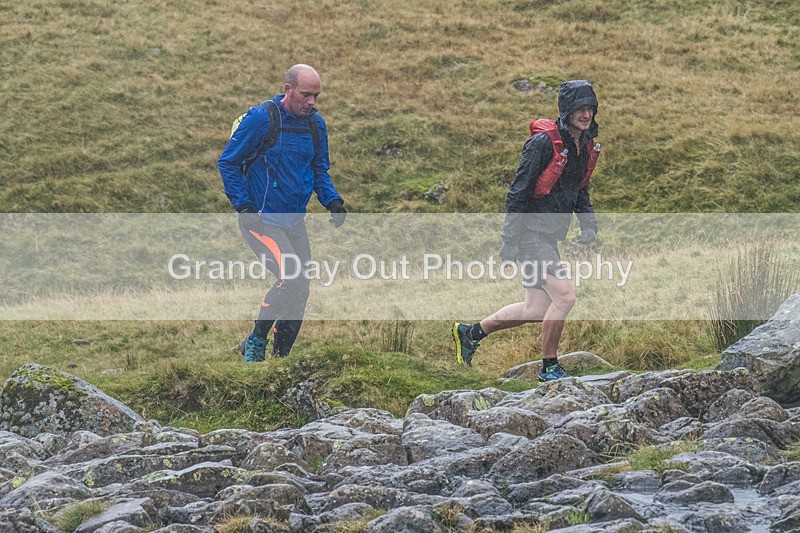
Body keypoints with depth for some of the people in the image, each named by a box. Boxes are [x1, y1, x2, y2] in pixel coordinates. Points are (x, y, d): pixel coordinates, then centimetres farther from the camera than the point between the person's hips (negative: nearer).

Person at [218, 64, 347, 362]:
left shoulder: (316, 124, 6)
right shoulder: (261, 119, -12)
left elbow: (320, 170, 19)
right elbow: (227, 163, -6)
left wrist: (332, 200, 0)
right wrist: (243, 206, -14)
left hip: (295, 223, 7)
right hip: (261, 220, -7)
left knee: (300, 292, 5)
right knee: (292, 279, -22)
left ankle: (279, 357, 19)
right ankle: (256, 343, -4)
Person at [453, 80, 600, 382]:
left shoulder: (586, 147, 9)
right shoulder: (544, 142, -17)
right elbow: (518, 192, -17)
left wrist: (589, 225, 7)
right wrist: (510, 240, -18)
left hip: (549, 237, 9)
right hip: (531, 231, -9)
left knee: (537, 310, 10)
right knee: (564, 295, -16)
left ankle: (470, 333, 26)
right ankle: (549, 368, -2)